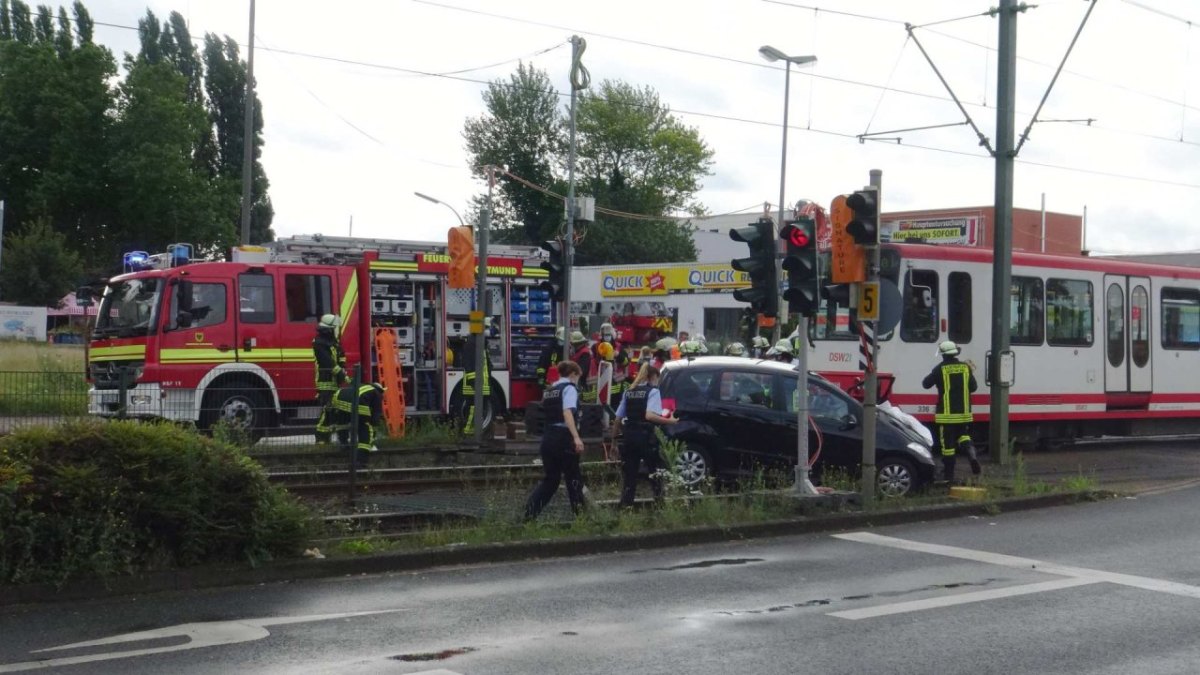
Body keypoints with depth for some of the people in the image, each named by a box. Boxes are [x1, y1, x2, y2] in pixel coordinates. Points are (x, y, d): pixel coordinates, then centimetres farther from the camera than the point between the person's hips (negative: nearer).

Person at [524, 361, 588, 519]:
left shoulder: (549, 391, 18)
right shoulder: (569, 388, -5)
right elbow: (567, 412, -21)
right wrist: (576, 437, -31)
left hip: (548, 438, 7)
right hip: (564, 438, -7)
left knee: (550, 479, 12)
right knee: (573, 478, 4)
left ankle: (529, 511, -2)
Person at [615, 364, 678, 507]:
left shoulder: (629, 392, 14)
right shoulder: (653, 391, -3)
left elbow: (618, 418, 11)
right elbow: (649, 415, -19)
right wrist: (668, 421, -11)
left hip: (628, 437, 5)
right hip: (645, 437, -5)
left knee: (629, 476, 8)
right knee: (656, 473, 6)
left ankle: (625, 507, 5)